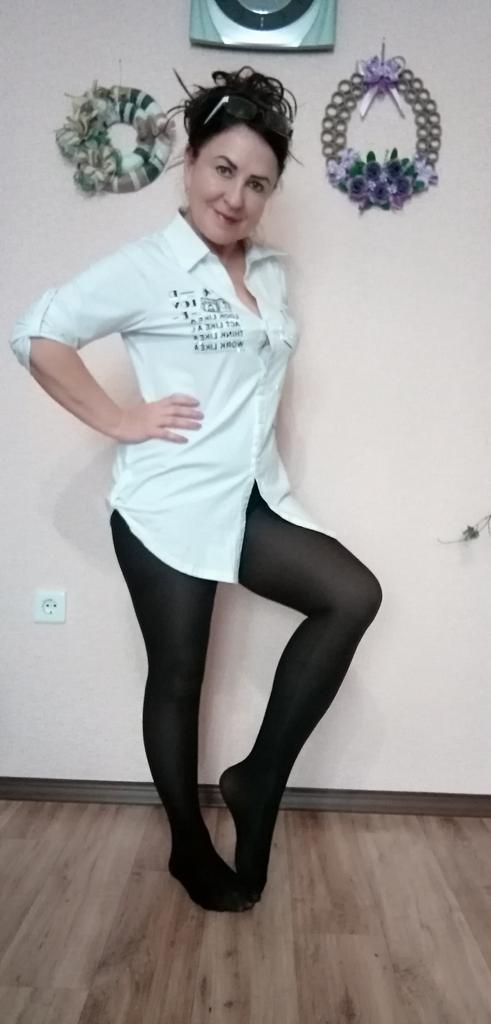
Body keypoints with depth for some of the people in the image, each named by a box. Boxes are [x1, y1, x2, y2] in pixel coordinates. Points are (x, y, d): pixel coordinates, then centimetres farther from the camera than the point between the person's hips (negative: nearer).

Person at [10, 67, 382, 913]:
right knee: (178, 679, 7)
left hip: (252, 498, 7)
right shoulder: (147, 267, -9)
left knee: (354, 596, -6)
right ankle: (190, 850, 30)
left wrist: (255, 459, 13)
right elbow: (37, 338, -12)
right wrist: (120, 422, -14)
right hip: (169, 508, -6)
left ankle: (257, 780, 8)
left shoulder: (272, 272, 11)